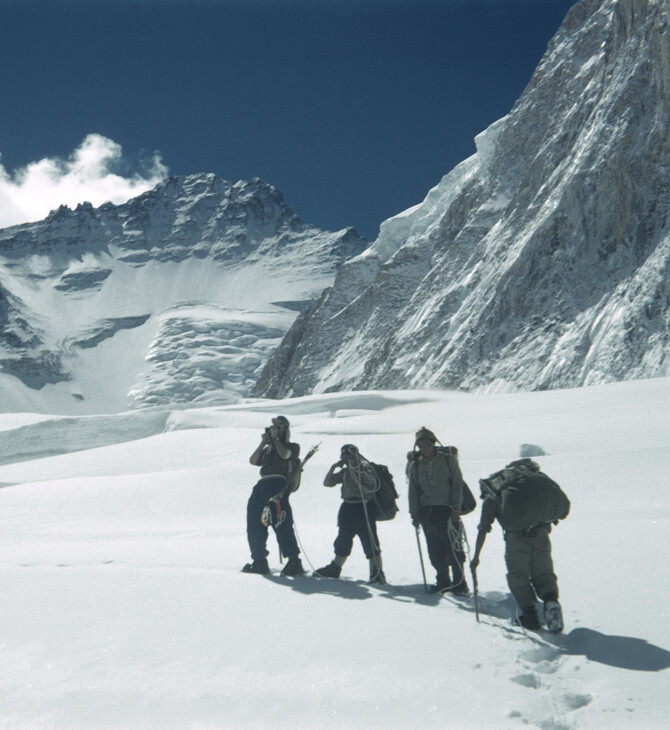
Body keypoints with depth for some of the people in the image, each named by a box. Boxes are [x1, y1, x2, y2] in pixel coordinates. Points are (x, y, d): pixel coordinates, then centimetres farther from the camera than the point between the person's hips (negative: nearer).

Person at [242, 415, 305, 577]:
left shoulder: (293, 447, 17)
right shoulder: (267, 450, 32)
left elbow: (284, 454, -6)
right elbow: (253, 460, 14)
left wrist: (275, 438, 4)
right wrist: (263, 442, 7)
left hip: (279, 484, -7)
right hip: (262, 484, 7)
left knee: (281, 524, -18)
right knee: (254, 524, 2)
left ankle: (294, 562, -19)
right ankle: (259, 562, 11)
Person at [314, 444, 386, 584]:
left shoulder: (366, 467, -6)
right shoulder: (344, 471, 12)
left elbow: (373, 485, -20)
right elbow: (327, 483, 11)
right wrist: (334, 467, -1)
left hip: (365, 508, -6)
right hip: (347, 508, 7)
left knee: (370, 541, -8)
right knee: (343, 541, 17)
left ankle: (377, 573, -3)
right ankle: (335, 568, 31)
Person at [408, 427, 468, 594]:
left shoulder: (448, 460, 2)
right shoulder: (415, 466, 10)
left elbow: (457, 484, 0)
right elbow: (413, 491, 11)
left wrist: (456, 508, -8)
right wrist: (414, 514, 4)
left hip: (447, 509, -3)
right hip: (426, 511, 3)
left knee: (453, 547, -9)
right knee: (434, 550, 5)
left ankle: (460, 583, 1)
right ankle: (443, 581, 20)